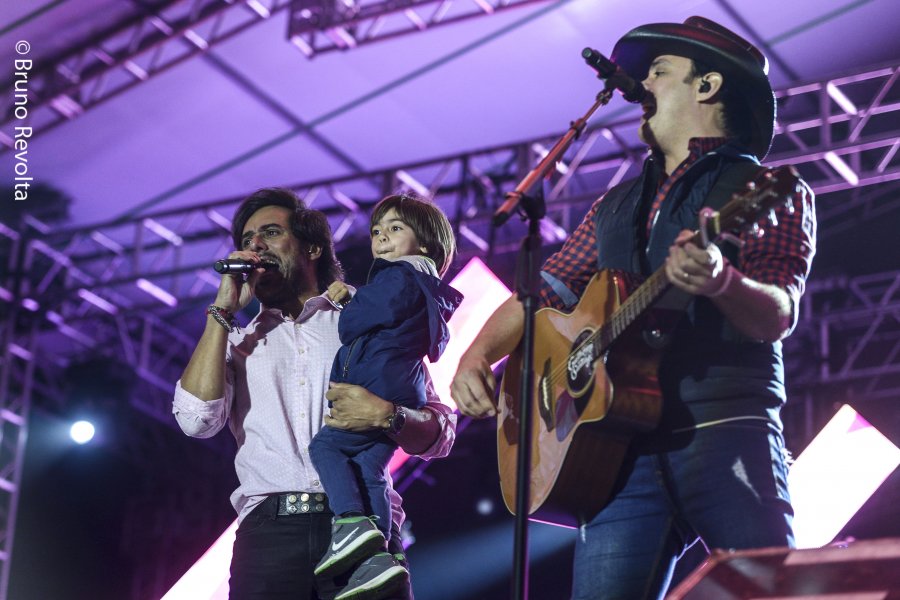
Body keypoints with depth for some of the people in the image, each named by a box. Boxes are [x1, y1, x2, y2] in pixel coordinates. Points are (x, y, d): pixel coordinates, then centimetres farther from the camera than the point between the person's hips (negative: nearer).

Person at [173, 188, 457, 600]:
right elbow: (196, 419, 0)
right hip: (269, 530, 1)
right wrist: (223, 309, 6)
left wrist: (386, 415, -11)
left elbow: (440, 434, 11)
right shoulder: (237, 343, 21)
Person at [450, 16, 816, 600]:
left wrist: (719, 281, -32)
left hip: (725, 432, -5)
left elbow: (778, 316, -9)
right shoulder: (617, 207, 25)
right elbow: (542, 292, 25)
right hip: (625, 449, 5)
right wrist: (479, 354, 5)